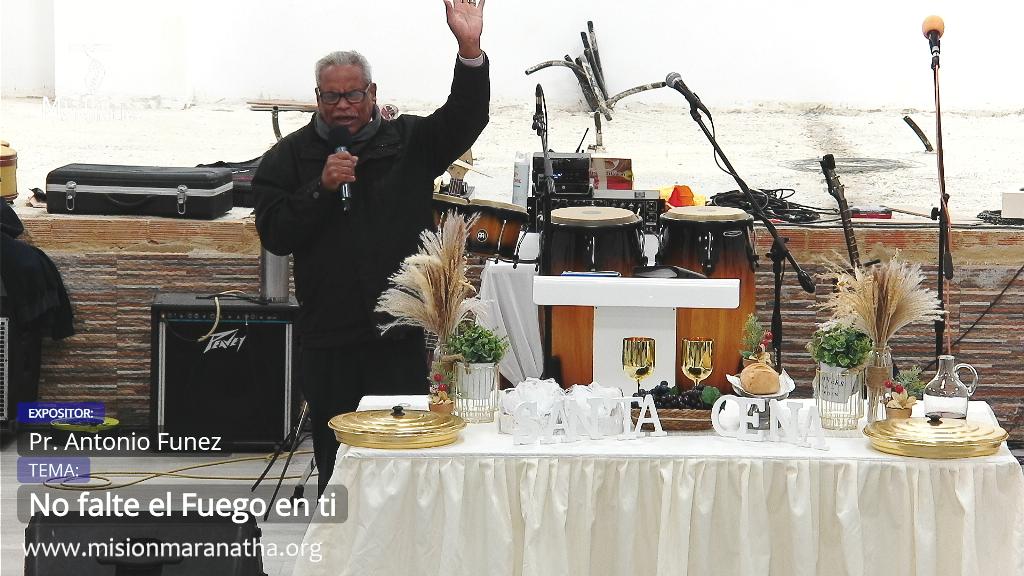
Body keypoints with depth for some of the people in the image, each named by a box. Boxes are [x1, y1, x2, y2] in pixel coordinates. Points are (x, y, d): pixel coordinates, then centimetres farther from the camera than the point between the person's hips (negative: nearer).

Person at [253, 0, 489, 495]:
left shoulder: (408, 142, 7)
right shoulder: (290, 156, 7)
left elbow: (465, 120, -7)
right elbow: (274, 235, 0)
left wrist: (470, 50, -21)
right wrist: (321, 188, -13)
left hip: (399, 330, -1)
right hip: (327, 336, 1)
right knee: (334, 458, 7)